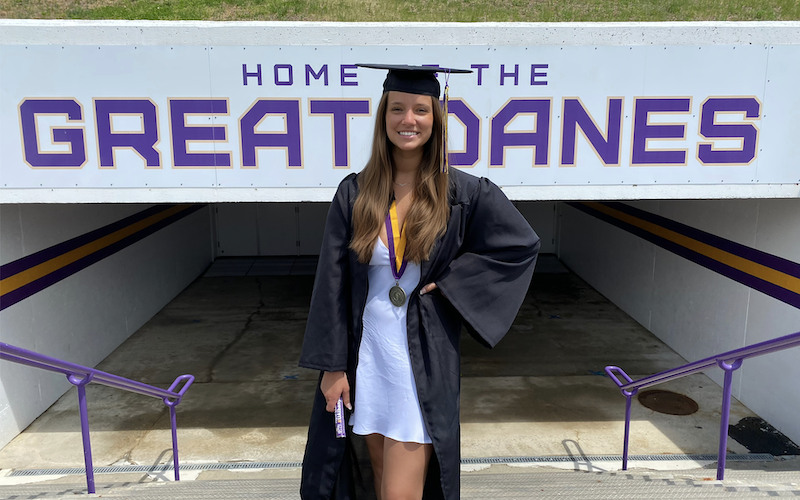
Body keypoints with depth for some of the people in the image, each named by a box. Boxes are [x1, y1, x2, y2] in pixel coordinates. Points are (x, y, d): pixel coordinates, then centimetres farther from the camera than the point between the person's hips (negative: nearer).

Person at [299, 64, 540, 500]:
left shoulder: (463, 193, -5)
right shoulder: (354, 193, -1)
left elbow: (522, 243, 1)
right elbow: (332, 281, 0)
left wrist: (450, 283, -8)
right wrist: (332, 365, -2)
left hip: (425, 357, -2)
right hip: (365, 353, 2)